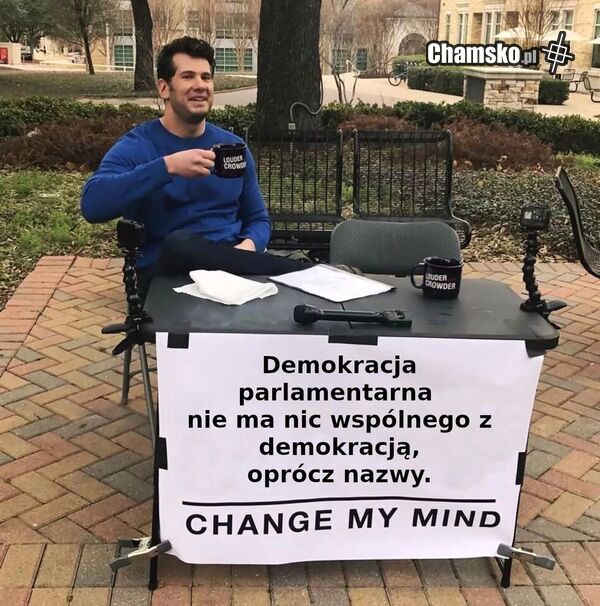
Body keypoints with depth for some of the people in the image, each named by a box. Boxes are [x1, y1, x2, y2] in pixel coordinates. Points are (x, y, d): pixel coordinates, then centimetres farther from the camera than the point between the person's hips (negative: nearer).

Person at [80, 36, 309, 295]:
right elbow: (92, 204, -20)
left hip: (230, 262, 2)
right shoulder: (135, 147, -2)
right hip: (165, 272, -1)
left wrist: (249, 246, -8)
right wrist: (167, 166, -27)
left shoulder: (233, 146, 12)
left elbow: (258, 219, 17)